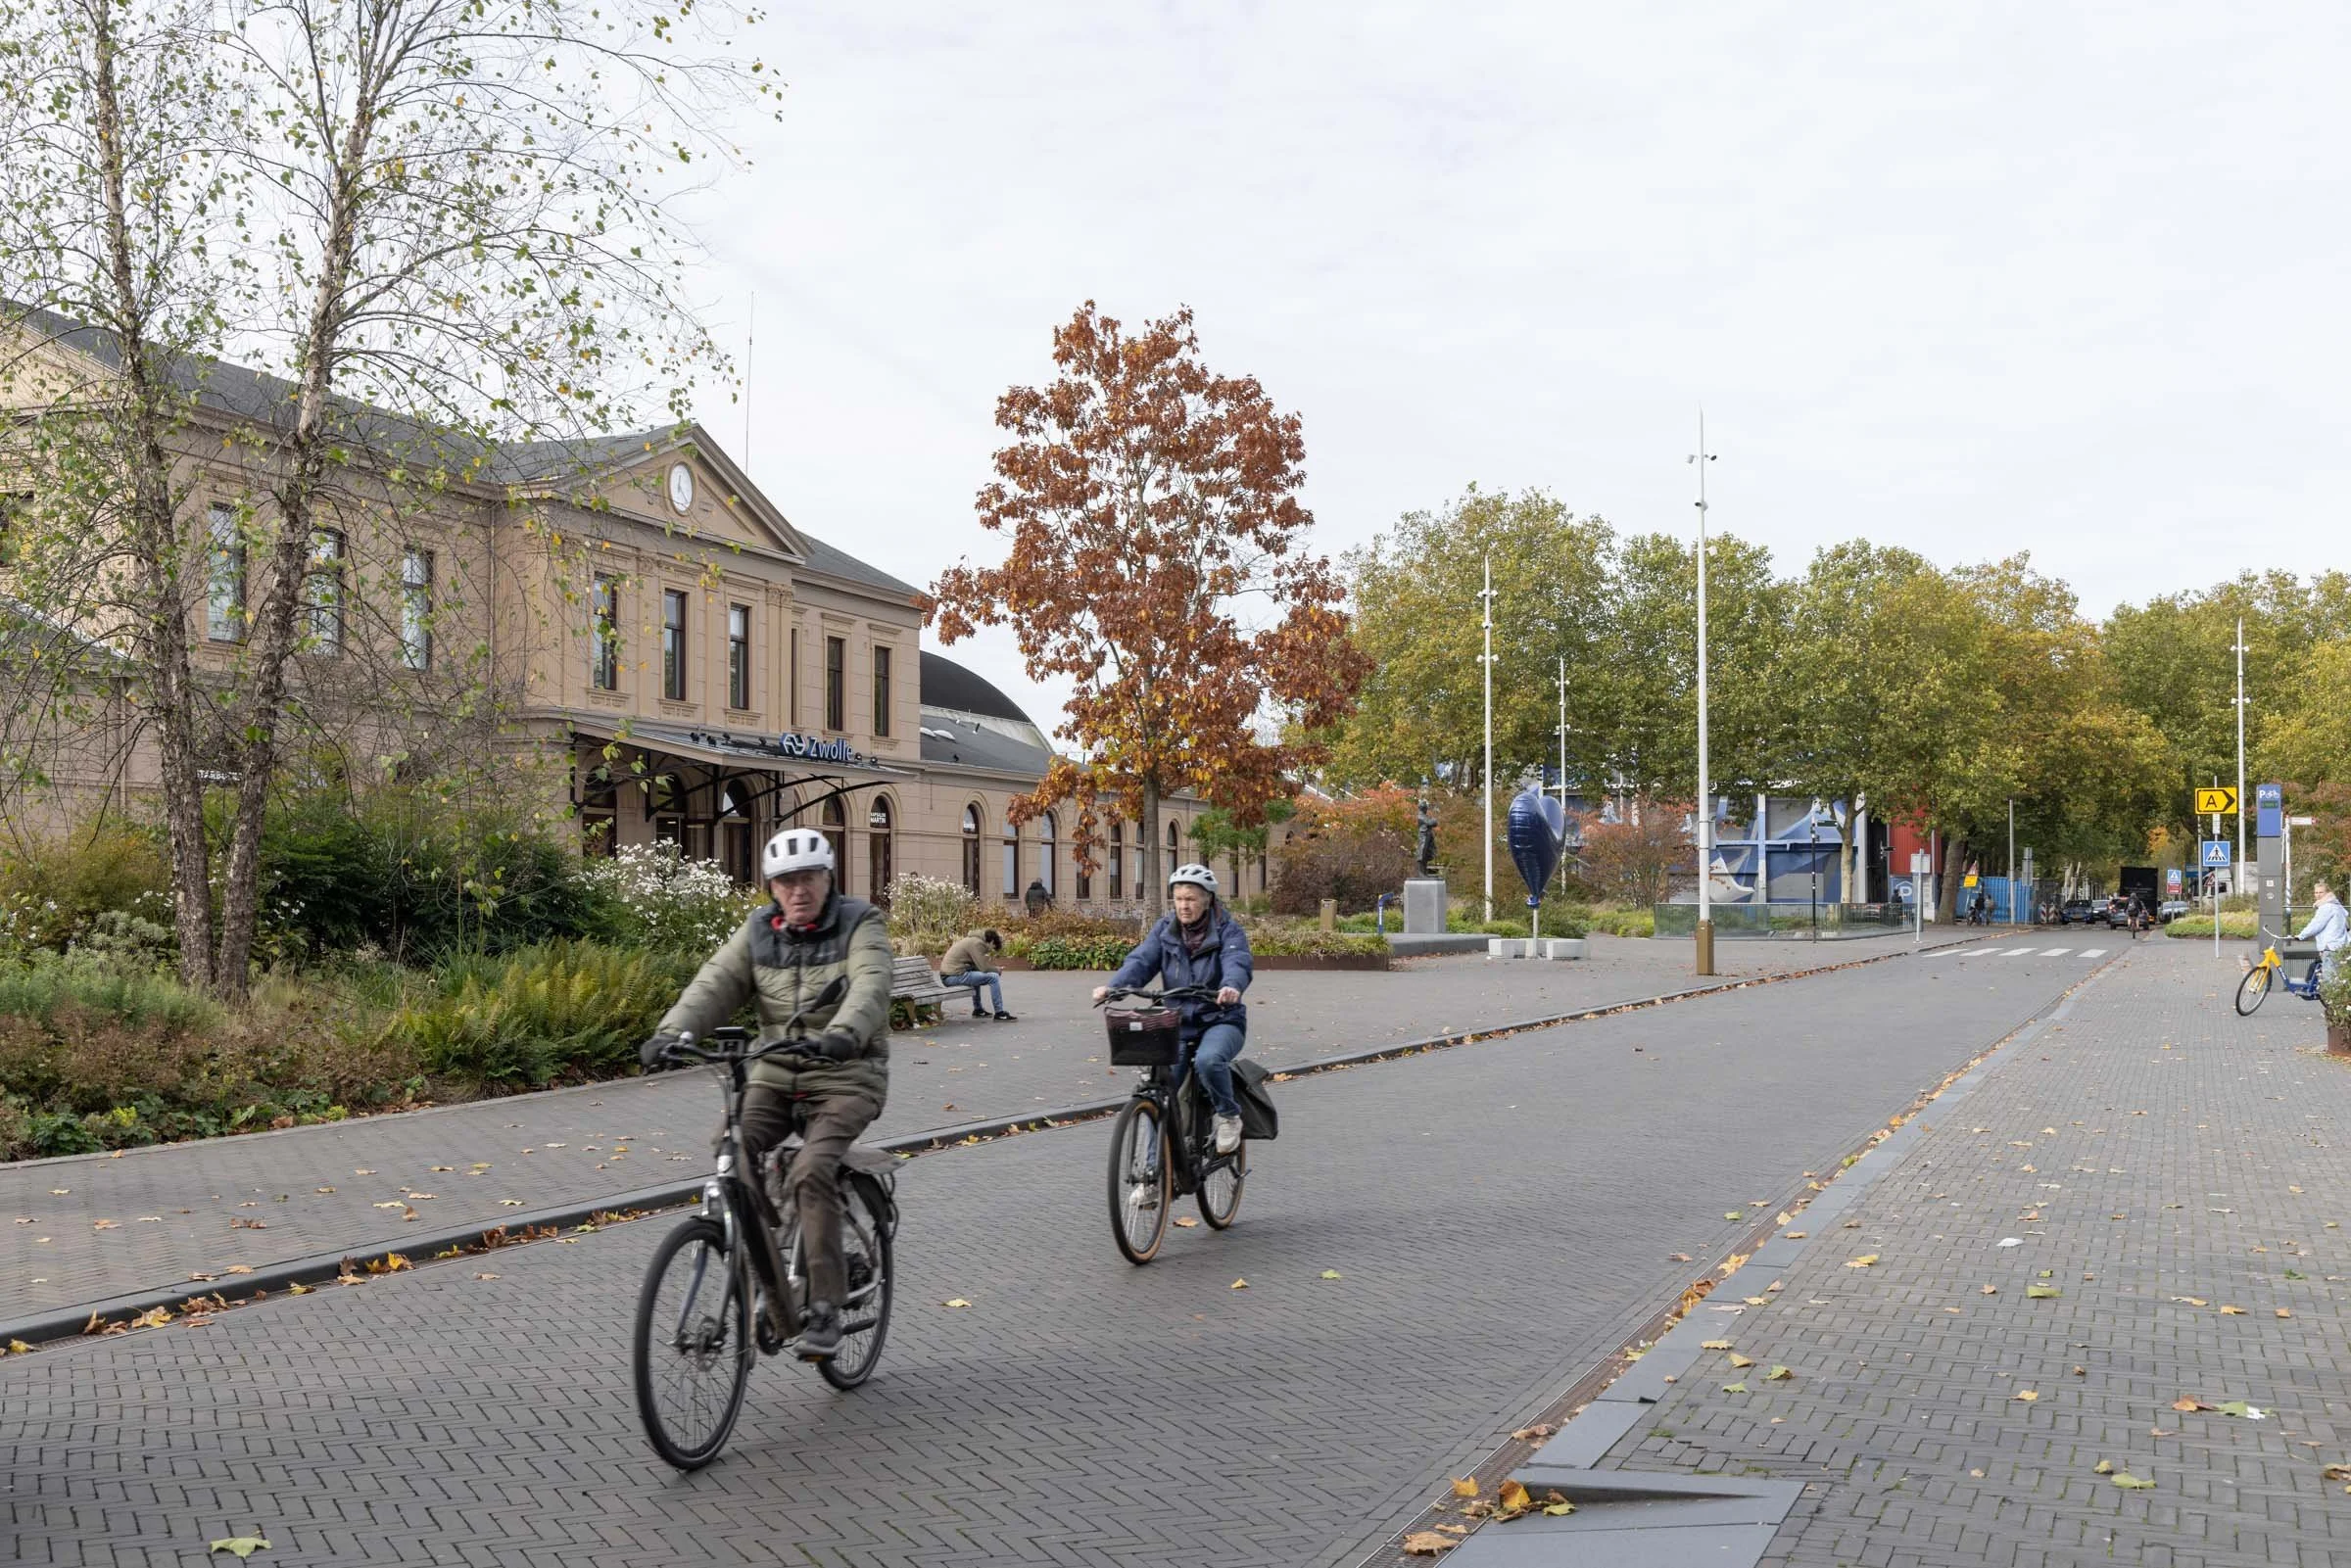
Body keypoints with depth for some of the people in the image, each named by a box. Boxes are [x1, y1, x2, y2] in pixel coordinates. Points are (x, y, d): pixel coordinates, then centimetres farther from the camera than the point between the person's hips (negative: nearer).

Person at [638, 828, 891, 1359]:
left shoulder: (860, 925, -7)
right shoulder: (758, 931, 6)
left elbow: (870, 988, -26)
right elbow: (715, 984, -8)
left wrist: (842, 1035, -47)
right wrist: (671, 1032, -27)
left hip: (846, 1078, -4)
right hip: (776, 1075, 5)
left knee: (810, 1172, -26)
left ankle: (825, 1309, -17)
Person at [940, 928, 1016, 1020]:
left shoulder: (973, 940, 20)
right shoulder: (977, 943, -11)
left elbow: (979, 965, 24)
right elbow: (984, 968, -16)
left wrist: (994, 968, 11)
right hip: (954, 976, -10)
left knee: (977, 974, 36)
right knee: (993, 977, -11)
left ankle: (978, 1010, 38)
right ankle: (999, 1014, -4)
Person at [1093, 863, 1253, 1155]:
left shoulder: (1228, 931, -6)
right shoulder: (1164, 929, 4)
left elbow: (1238, 963, -25)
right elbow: (1141, 961, -10)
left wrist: (1231, 987, -50)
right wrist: (1113, 986, -31)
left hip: (1220, 1021, -3)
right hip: (1177, 1022, 3)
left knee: (1208, 1060, -34)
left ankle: (1228, 1116, -6)